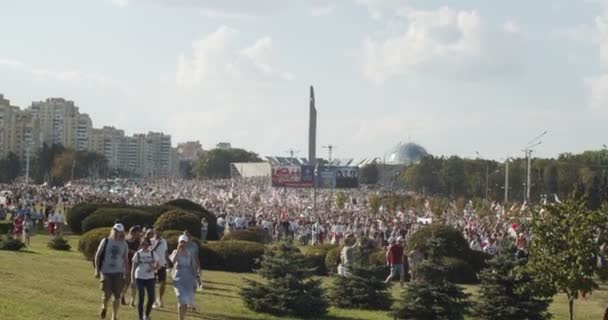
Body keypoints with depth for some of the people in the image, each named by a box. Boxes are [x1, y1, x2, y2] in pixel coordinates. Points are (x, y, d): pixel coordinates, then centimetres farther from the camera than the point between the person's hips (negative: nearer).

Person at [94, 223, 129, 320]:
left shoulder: (124, 244, 5)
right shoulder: (105, 241, -1)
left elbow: (125, 259, 13)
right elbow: (97, 255, 4)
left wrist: (125, 273, 8)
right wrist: (97, 270, -2)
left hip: (118, 272, 2)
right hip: (106, 272, -2)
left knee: (117, 296, 1)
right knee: (107, 295, -6)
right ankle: (104, 307, 26)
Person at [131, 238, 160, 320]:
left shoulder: (153, 254, 3)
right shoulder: (138, 254, 0)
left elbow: (157, 266, 4)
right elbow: (133, 267, 1)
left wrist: (153, 268, -18)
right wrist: (132, 277, -8)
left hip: (150, 278, 2)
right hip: (140, 278, -2)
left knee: (151, 298, -1)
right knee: (141, 298, 0)